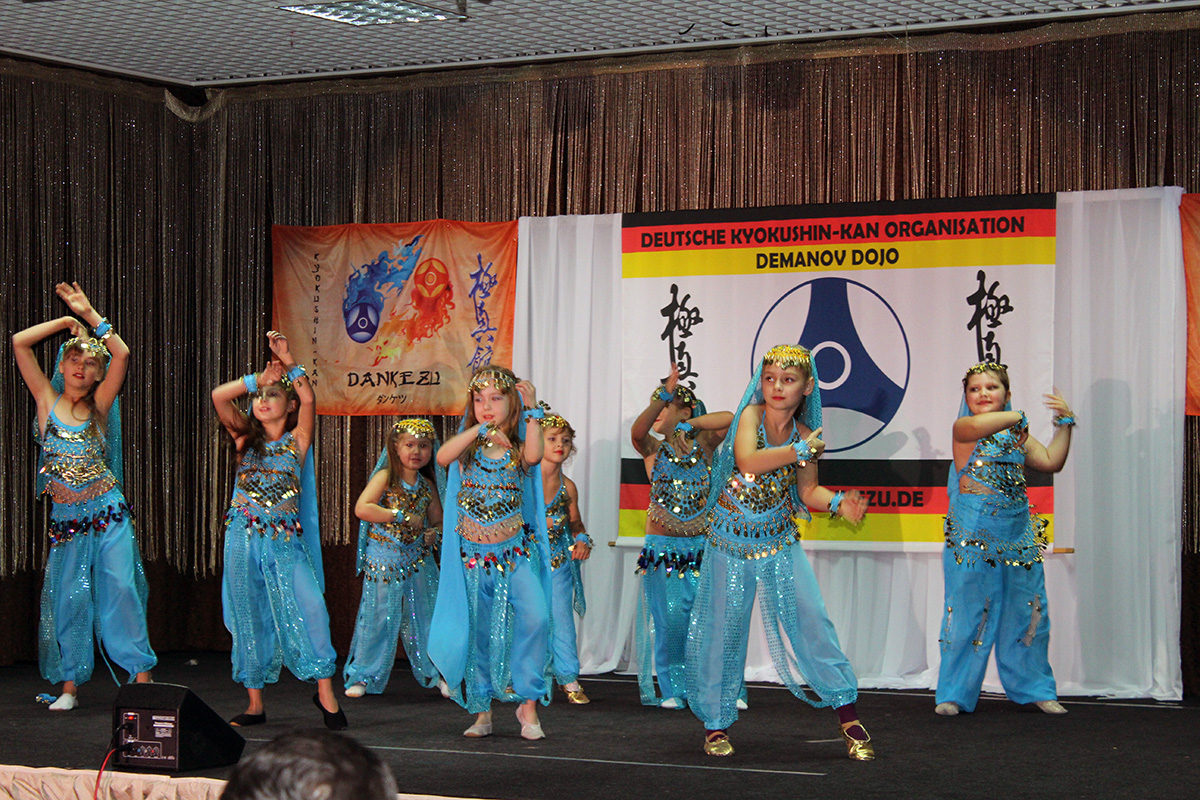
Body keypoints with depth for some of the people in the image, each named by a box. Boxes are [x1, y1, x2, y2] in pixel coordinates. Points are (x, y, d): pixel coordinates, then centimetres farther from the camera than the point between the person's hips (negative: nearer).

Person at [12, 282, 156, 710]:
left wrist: (90, 314, -7)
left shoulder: (99, 405, 3)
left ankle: (141, 675, 0)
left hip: (109, 513, -1)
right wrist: (66, 321, 1)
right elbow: (19, 342, -1)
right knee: (69, 596, 2)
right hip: (66, 517, 1)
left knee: (121, 587, -5)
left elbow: (122, 354, -9)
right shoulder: (47, 400, 4)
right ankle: (70, 685, 10)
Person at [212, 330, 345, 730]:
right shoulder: (246, 438, 11)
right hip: (244, 536, 2)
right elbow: (219, 396, -1)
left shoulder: (297, 439, 6)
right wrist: (260, 377, 1)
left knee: (309, 606, -17)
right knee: (249, 616, 4)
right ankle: (255, 704, 12)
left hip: (285, 537, -2)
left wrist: (288, 362, -12)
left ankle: (325, 691, -8)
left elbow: (308, 400, -11)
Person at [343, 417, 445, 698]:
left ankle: (435, 673, 18)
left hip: (418, 559, 4)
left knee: (423, 616, 6)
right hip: (383, 559, -4)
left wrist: (435, 533, -5)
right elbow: (362, 509, -21)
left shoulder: (427, 485, 7)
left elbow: (437, 519, 19)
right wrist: (402, 517, -21)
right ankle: (362, 676, 11)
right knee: (378, 617, -1)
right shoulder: (385, 477, -8)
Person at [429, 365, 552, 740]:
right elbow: (442, 457, -18)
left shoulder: (517, 448, 2)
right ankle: (482, 711, 20)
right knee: (478, 633, 7)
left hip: (516, 553, -1)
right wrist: (479, 430, -24)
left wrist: (532, 411, -19)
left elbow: (534, 455, -22)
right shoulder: (467, 447, 4)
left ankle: (528, 702, -11)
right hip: (473, 555, 1)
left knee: (534, 617, -21)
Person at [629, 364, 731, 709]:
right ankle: (672, 690, 5)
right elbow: (637, 431, -17)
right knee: (670, 618, -7)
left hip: (702, 545, 0)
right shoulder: (653, 449, 6)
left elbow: (729, 418, -8)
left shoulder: (703, 445, 8)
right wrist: (664, 394, -26)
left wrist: (690, 425, -5)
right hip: (663, 547, 0)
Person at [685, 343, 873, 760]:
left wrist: (838, 502, -12)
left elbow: (807, 491, 6)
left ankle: (848, 715, -1)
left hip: (779, 540, 2)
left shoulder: (805, 435, -2)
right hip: (731, 539, -2)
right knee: (722, 629, 1)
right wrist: (799, 451, -27)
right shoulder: (751, 415, -12)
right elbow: (747, 462, -29)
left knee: (810, 621, -7)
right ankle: (716, 722, 15)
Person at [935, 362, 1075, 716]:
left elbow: (1050, 462, 13)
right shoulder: (963, 428, -3)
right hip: (973, 534, -5)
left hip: (1017, 532, 5)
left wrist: (1064, 423, 10)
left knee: (1026, 611, 9)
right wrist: (1018, 416, -14)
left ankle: (1035, 689, 21)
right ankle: (953, 694, 6)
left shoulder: (1018, 432, 16)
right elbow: (978, 425, -26)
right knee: (968, 611, -3)